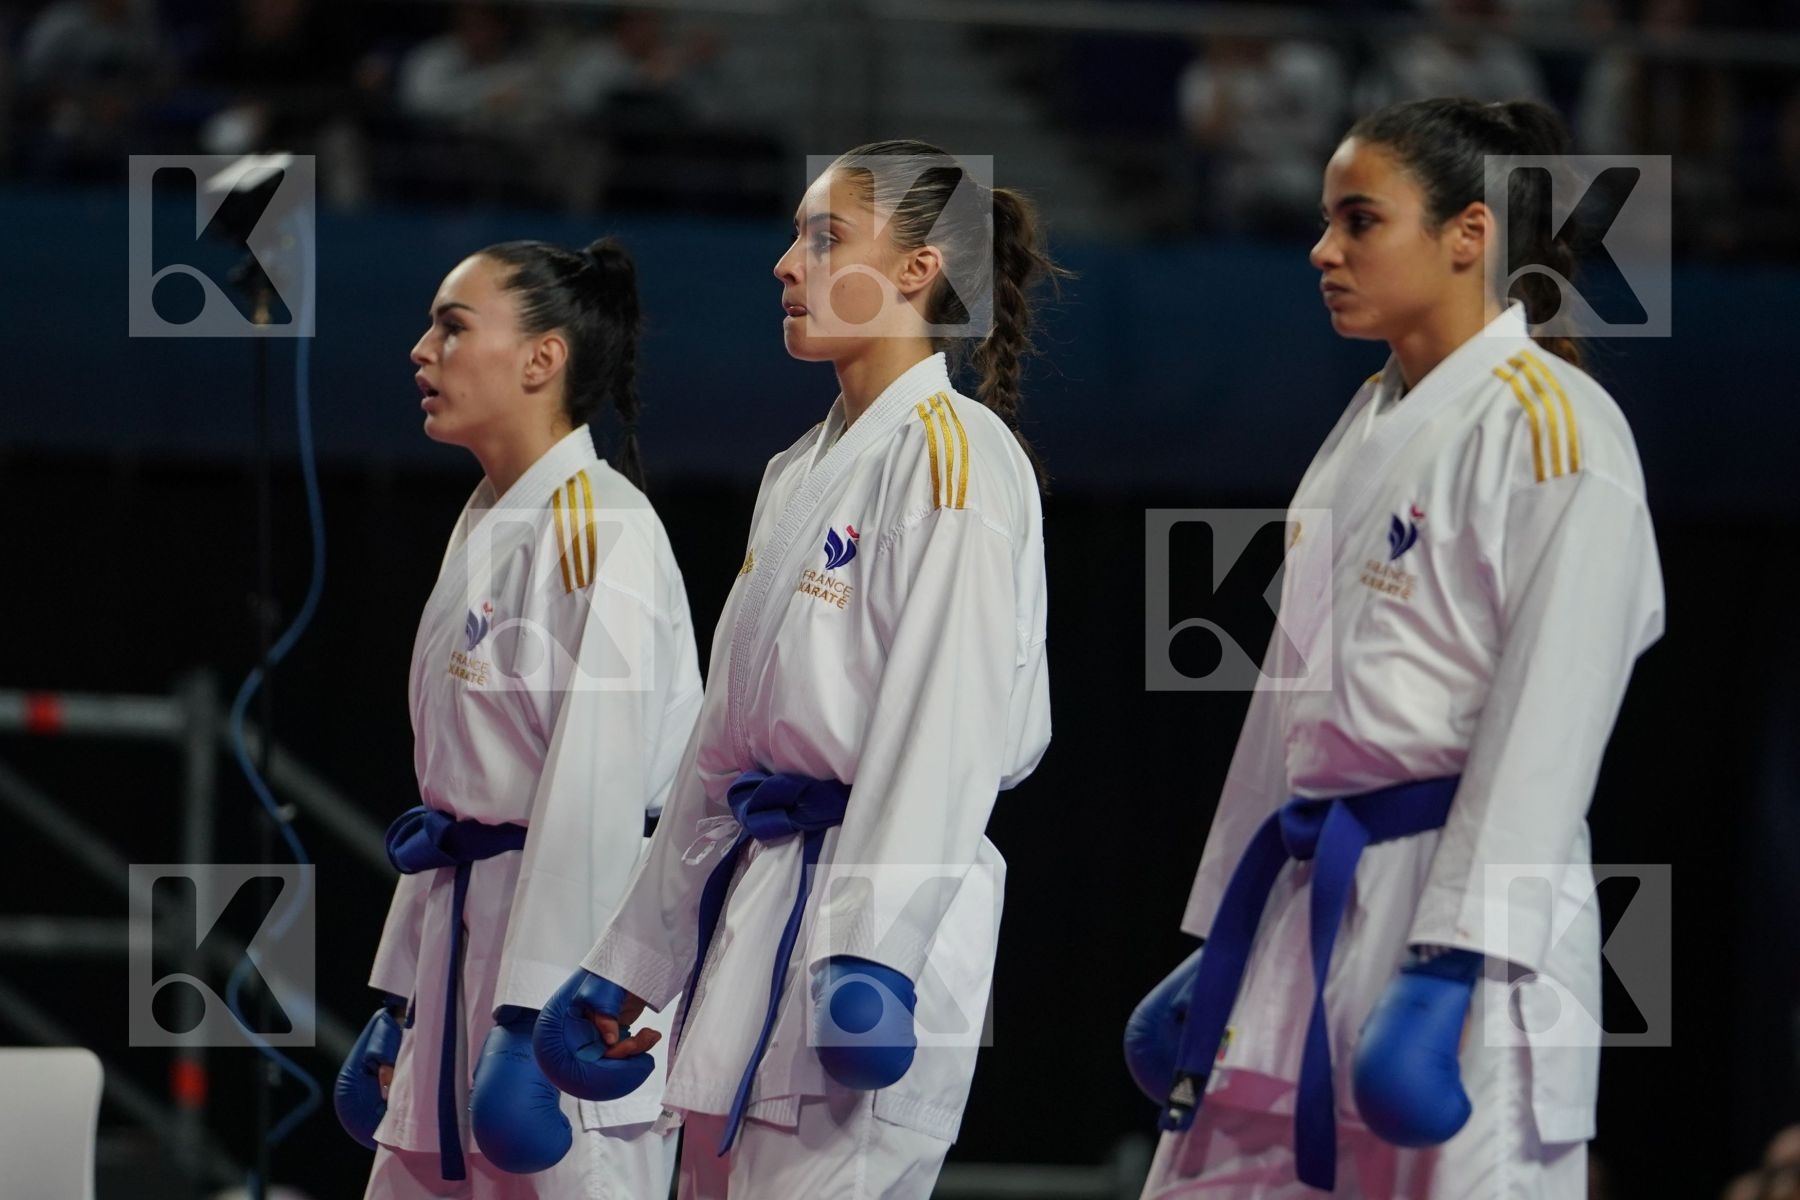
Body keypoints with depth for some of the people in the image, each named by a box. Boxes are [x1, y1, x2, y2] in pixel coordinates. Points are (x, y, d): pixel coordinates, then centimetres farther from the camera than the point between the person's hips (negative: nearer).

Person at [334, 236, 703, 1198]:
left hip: (575, 935, -10)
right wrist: (399, 999, 19)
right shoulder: (484, 527, 16)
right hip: (465, 946, 10)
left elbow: (598, 786, -19)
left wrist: (536, 1016, -23)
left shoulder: (596, 526, -13)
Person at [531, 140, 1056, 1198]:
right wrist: (632, 961, 19)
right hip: (757, 910, 9)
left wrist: (868, 955, -26)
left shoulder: (954, 454, -8)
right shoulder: (801, 471, 20)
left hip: (871, 910, -9)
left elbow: (947, 724, -18)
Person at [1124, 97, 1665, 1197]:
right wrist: (1221, 933, 19)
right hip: (1314, 902, 9)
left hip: (1464, 907, -9)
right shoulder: (1373, 426, 17)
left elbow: (1546, 717, -16)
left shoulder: (1552, 424, -10)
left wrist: (1454, 961, -21)